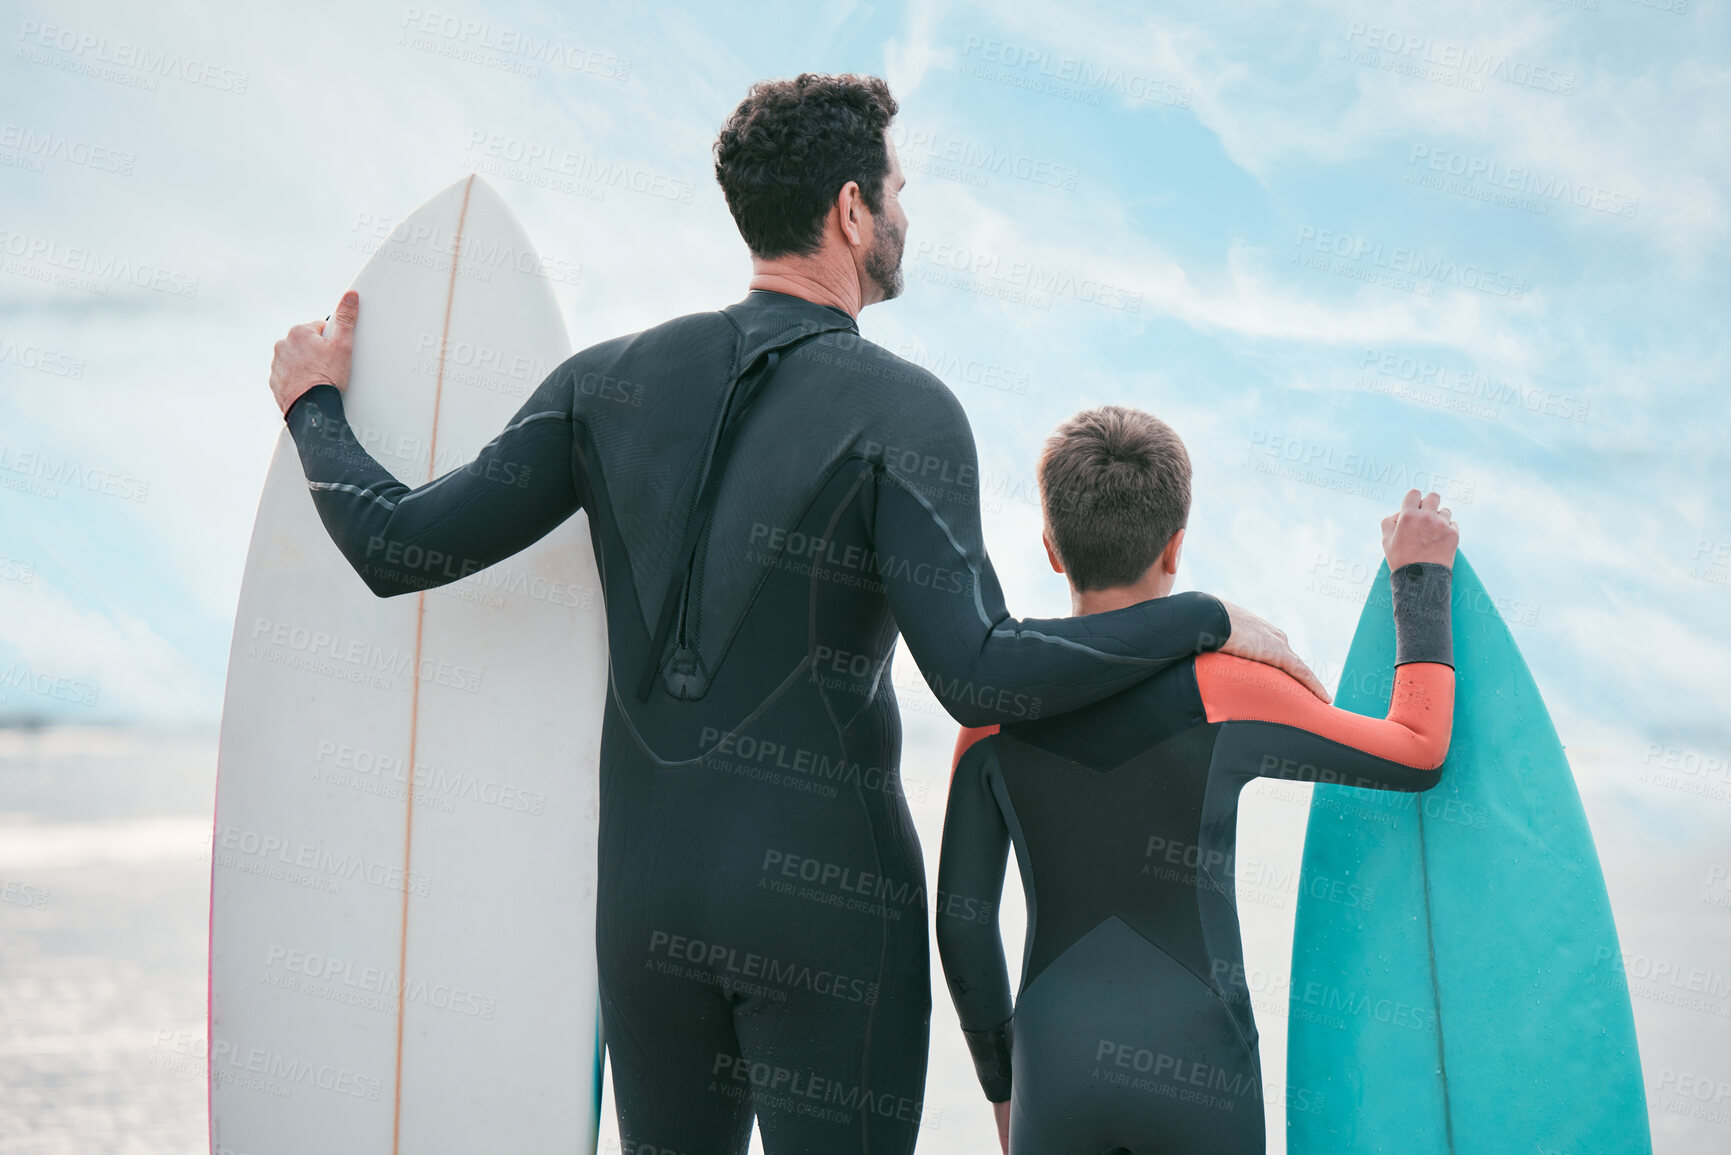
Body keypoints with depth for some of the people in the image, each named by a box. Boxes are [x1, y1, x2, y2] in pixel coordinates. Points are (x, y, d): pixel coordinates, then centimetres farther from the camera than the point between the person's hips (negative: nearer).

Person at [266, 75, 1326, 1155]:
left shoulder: (611, 381, 1)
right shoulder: (900, 410, -12)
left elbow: (400, 547, 0)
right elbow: (978, 675, -23)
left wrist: (315, 406, 19)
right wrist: (1206, 620, -13)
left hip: (645, 894, 5)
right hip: (825, 898, -5)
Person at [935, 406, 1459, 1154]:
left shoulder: (994, 716, -1)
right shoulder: (1225, 695, -10)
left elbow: (962, 918, 2)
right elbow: (1419, 757, -1)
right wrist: (1420, 577, 11)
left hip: (1058, 1072, 2)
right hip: (1195, 1078, -2)